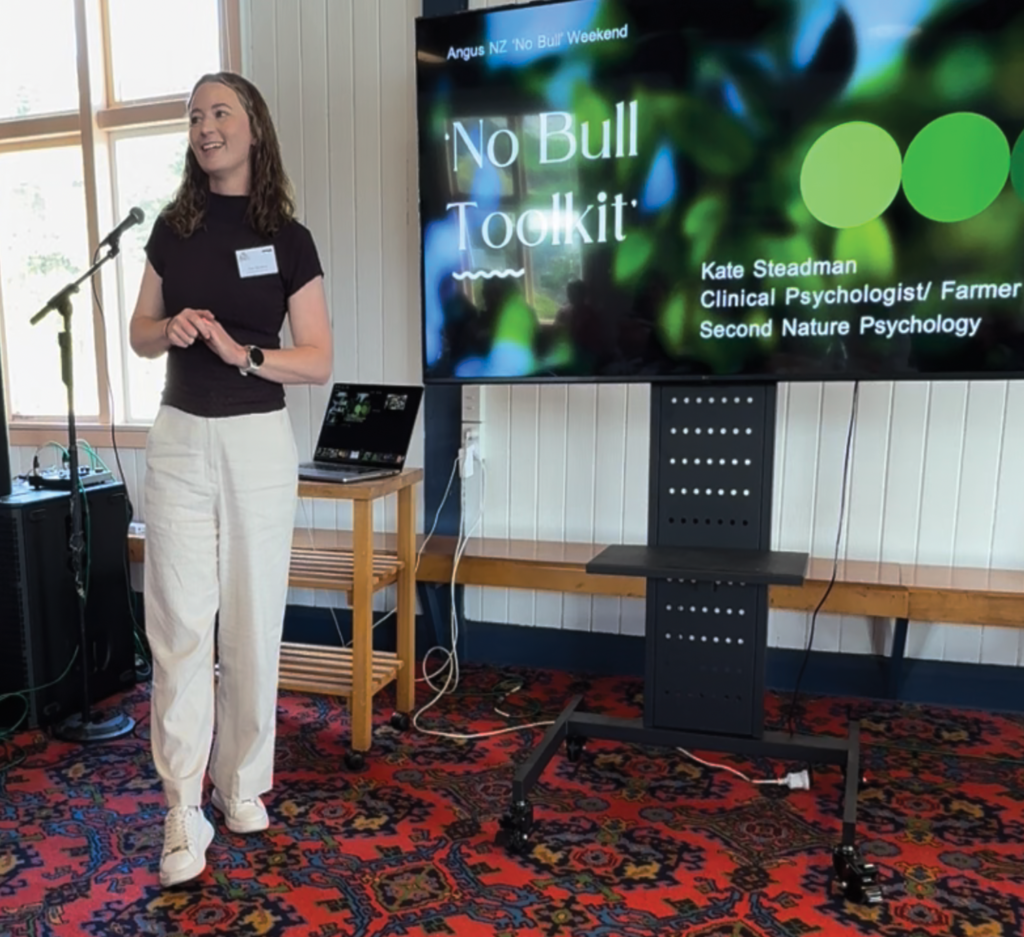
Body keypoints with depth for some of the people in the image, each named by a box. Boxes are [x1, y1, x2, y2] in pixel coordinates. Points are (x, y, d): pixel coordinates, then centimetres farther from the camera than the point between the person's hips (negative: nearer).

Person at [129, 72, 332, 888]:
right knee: (179, 623, 0)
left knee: (253, 623, 6)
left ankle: (243, 783, 25)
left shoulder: (288, 239, -1)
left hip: (258, 441, -2)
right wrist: (171, 327, -9)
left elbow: (319, 362, -5)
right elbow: (140, 335, 13)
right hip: (178, 438, 2)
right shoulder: (171, 228, 8)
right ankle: (184, 810, 11)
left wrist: (243, 354, -20)